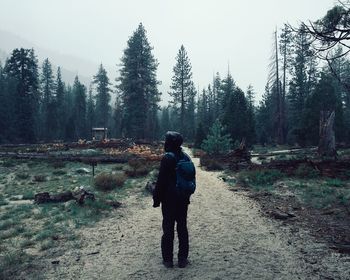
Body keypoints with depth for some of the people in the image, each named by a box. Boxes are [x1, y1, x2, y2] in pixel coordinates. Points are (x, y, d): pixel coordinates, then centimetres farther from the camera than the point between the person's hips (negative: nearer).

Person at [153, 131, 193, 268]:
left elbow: (161, 181, -15)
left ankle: (168, 259, 12)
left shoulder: (167, 158, -15)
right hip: (183, 198, 5)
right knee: (182, 227, 11)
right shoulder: (186, 158, 5)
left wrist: (157, 198, -7)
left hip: (169, 199, -5)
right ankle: (182, 259, 17)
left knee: (168, 228, 4)